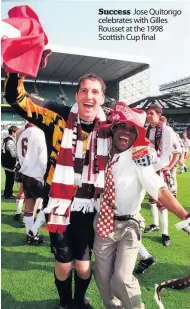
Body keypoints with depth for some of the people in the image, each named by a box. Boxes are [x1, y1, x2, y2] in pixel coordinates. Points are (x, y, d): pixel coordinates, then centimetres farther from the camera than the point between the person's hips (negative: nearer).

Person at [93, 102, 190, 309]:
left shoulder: (138, 159, -17)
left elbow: (160, 191, -27)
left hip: (128, 226, -4)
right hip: (103, 223, 4)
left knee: (122, 278, -10)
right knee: (103, 277, 13)